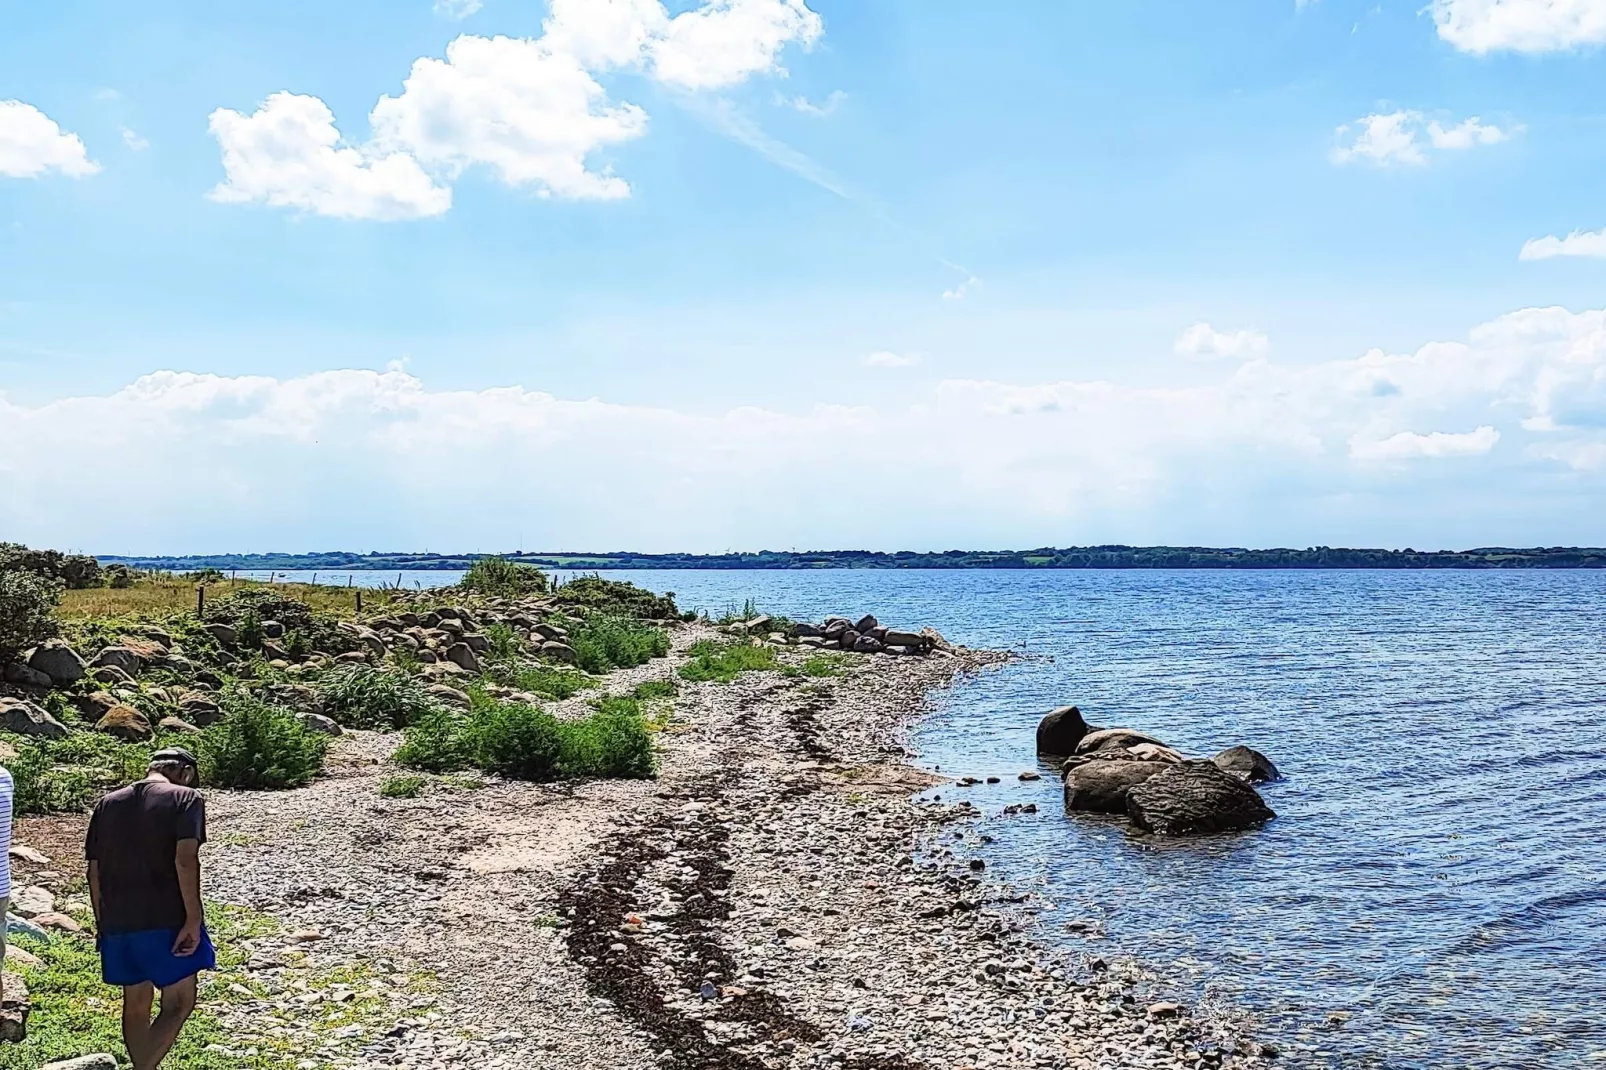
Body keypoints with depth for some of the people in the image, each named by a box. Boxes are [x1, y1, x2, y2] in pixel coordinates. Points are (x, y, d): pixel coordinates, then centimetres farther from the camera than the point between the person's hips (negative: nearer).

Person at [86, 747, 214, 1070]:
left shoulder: (108, 803, 13)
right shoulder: (185, 798, -5)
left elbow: (94, 870, 12)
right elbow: (185, 859, -16)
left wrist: (101, 922, 18)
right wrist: (193, 919, -15)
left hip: (117, 922, 6)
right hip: (167, 920, -6)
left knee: (136, 1004, 17)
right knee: (179, 1005, 1)